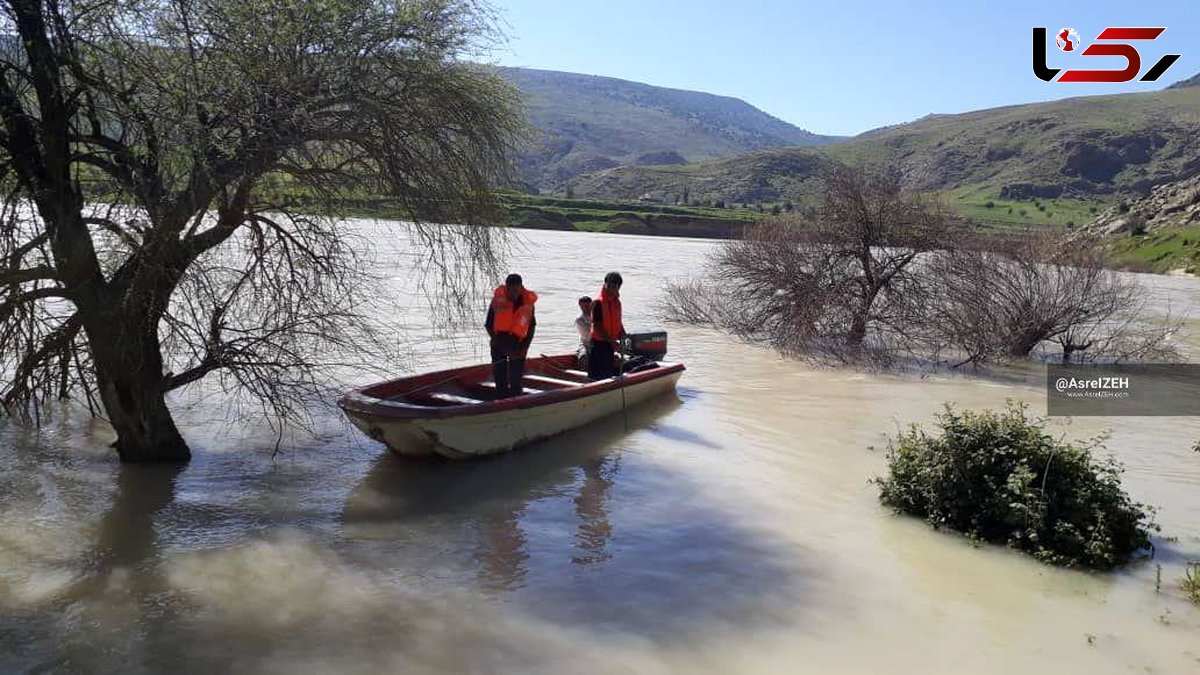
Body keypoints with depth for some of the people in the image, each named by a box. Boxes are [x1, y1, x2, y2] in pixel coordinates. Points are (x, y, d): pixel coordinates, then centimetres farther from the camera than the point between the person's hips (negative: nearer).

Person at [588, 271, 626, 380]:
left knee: (609, 374, 17)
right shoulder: (599, 302, -17)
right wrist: (611, 341, -25)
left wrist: (623, 334, -1)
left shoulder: (616, 301, 9)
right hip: (599, 343, -8)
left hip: (610, 343, 8)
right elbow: (597, 326, -21)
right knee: (597, 376, -4)